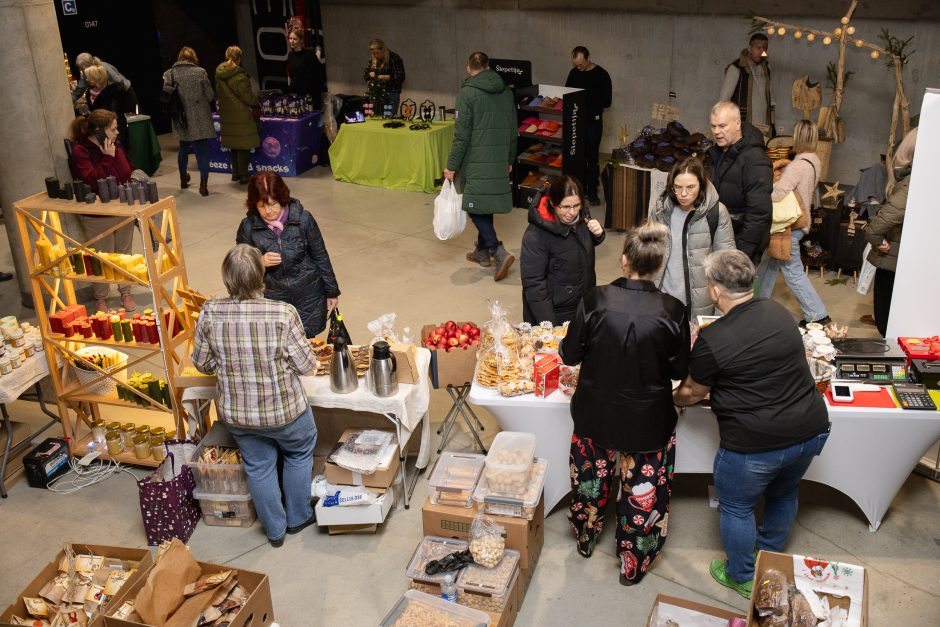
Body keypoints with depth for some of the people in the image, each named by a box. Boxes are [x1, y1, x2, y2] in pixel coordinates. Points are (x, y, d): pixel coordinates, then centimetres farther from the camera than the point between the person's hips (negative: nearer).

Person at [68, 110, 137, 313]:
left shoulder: (115, 146, 5)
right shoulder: (79, 152, -14)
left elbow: (127, 174, 4)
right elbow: (92, 182, -25)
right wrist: (107, 157, -23)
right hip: (97, 215, -6)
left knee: (124, 253, 16)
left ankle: (125, 292, 30)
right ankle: (100, 298, 21)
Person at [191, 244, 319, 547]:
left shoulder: (209, 313, -16)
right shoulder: (283, 314, -26)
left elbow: (202, 364, -3)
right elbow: (307, 365, -16)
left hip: (236, 414, 3)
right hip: (284, 410, -2)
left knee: (258, 466, 24)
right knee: (299, 454, 28)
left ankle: (275, 530, 41)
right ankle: (298, 517, 44)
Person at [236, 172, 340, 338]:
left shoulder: (303, 219, -12)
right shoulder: (248, 226, -10)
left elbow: (321, 256, -1)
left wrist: (332, 292, 6)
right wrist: (260, 263, -21)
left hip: (309, 296, -1)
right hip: (273, 297, 1)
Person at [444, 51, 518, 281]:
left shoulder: (467, 93, -11)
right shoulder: (506, 92, 8)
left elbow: (462, 134, -14)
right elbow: (513, 132, 13)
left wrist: (452, 166, -8)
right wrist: (510, 160, 24)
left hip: (475, 162, -6)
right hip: (499, 161, 6)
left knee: (475, 207, -1)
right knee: (486, 206, 18)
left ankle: (499, 252, -14)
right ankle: (482, 251, 27)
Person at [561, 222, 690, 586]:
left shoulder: (596, 300, -20)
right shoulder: (672, 311, -20)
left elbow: (570, 355, -9)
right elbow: (681, 370, -8)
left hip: (595, 415, 1)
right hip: (648, 421, -1)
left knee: (590, 478, 27)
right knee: (642, 491, 20)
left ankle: (586, 539, 52)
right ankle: (633, 565, 39)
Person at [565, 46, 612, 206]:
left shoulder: (601, 75, -8)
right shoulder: (574, 73, 7)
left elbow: (606, 101, -10)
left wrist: (587, 100, -18)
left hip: (593, 122, -5)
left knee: (592, 157, -2)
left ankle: (592, 191, 5)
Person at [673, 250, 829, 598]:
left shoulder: (712, 340, -18)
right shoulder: (779, 313, 0)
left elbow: (693, 393, -2)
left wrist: (671, 398, 19)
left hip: (755, 445, -6)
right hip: (811, 430, 7)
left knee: (736, 507, 18)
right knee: (784, 493, 29)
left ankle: (743, 578, 36)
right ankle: (771, 557, 53)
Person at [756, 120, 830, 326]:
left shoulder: (798, 165, -25)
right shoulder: (814, 162, 6)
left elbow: (776, 194, -33)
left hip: (790, 225, -10)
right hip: (800, 219, 10)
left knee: (793, 272, 1)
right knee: (769, 262, 21)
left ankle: (817, 315, 7)